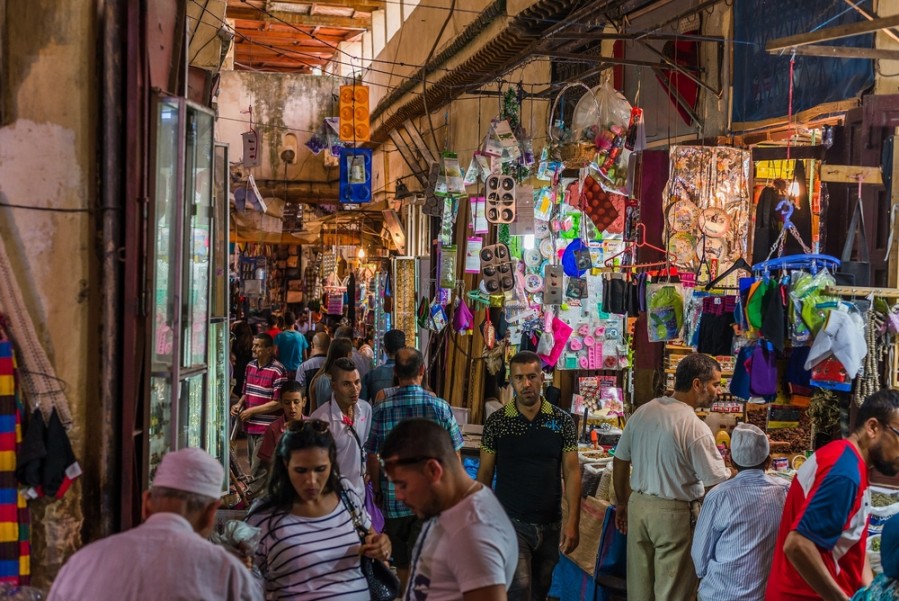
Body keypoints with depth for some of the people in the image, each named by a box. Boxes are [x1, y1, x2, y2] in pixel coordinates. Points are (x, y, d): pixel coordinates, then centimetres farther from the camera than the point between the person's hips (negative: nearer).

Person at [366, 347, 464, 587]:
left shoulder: (380, 410, -9)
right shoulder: (440, 407, -9)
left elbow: (373, 458, -3)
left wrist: (377, 491, 13)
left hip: (394, 498, 1)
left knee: (402, 564, 17)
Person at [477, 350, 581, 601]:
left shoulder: (562, 421, -1)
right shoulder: (496, 423, -3)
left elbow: (571, 472, -1)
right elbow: (485, 473, 2)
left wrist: (572, 523, -7)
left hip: (550, 526, 3)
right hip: (511, 523, -2)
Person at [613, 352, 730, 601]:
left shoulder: (642, 412, -1)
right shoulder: (695, 428, -20)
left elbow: (620, 462, 9)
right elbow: (717, 485, -15)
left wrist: (623, 503, 22)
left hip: (638, 505, 6)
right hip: (673, 514, -6)